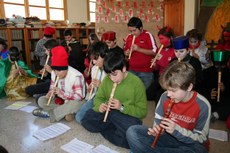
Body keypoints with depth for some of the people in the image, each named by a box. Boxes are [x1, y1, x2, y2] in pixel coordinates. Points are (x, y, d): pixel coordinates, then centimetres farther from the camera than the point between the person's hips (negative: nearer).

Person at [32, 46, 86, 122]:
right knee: (41, 100, -8)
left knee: (75, 104, -40)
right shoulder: (54, 74, -4)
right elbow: (52, 88, 7)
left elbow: (79, 97, -27)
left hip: (73, 102, -6)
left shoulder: (76, 76, -25)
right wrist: (50, 94, -18)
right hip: (60, 101, 6)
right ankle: (65, 112, -20)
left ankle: (49, 113, -21)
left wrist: (61, 93, -34)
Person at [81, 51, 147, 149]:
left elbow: (142, 111, -13)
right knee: (86, 120, -15)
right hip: (109, 114, 5)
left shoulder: (136, 82, -15)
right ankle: (117, 129, -7)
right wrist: (100, 106, -16)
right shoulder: (107, 80, -3)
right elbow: (98, 97, 8)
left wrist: (122, 107, -26)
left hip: (128, 117, -4)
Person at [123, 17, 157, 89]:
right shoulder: (129, 37, 5)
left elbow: (154, 51, -13)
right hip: (132, 71, 4)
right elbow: (125, 51, 17)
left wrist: (139, 49, -19)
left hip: (146, 71, -4)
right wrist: (126, 53, -6)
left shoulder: (148, 35, -7)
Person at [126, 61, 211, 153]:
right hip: (168, 138, 2)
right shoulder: (165, 96, -10)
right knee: (132, 132, -13)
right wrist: (157, 130, -21)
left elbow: (201, 139, -13)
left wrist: (176, 130, -27)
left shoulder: (202, 105, -18)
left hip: (190, 144, -1)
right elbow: (158, 122, 1)